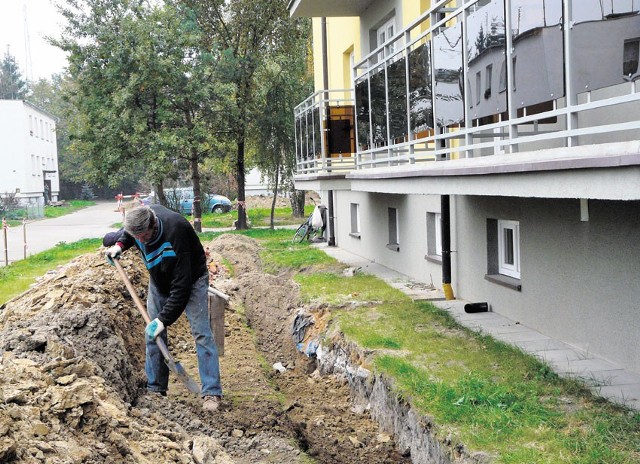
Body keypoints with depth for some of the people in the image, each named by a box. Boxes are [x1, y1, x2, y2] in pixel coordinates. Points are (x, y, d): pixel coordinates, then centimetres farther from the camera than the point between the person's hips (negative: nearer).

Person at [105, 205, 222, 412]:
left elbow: (181, 286, -36)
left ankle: (211, 392, -12)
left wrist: (164, 318, -34)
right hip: (159, 281, 7)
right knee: (152, 333, 4)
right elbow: (128, 232, 11)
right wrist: (120, 244, -10)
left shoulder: (175, 233, -40)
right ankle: (155, 387, 14)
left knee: (201, 332, -14)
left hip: (191, 279, -6)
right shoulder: (140, 218, -20)